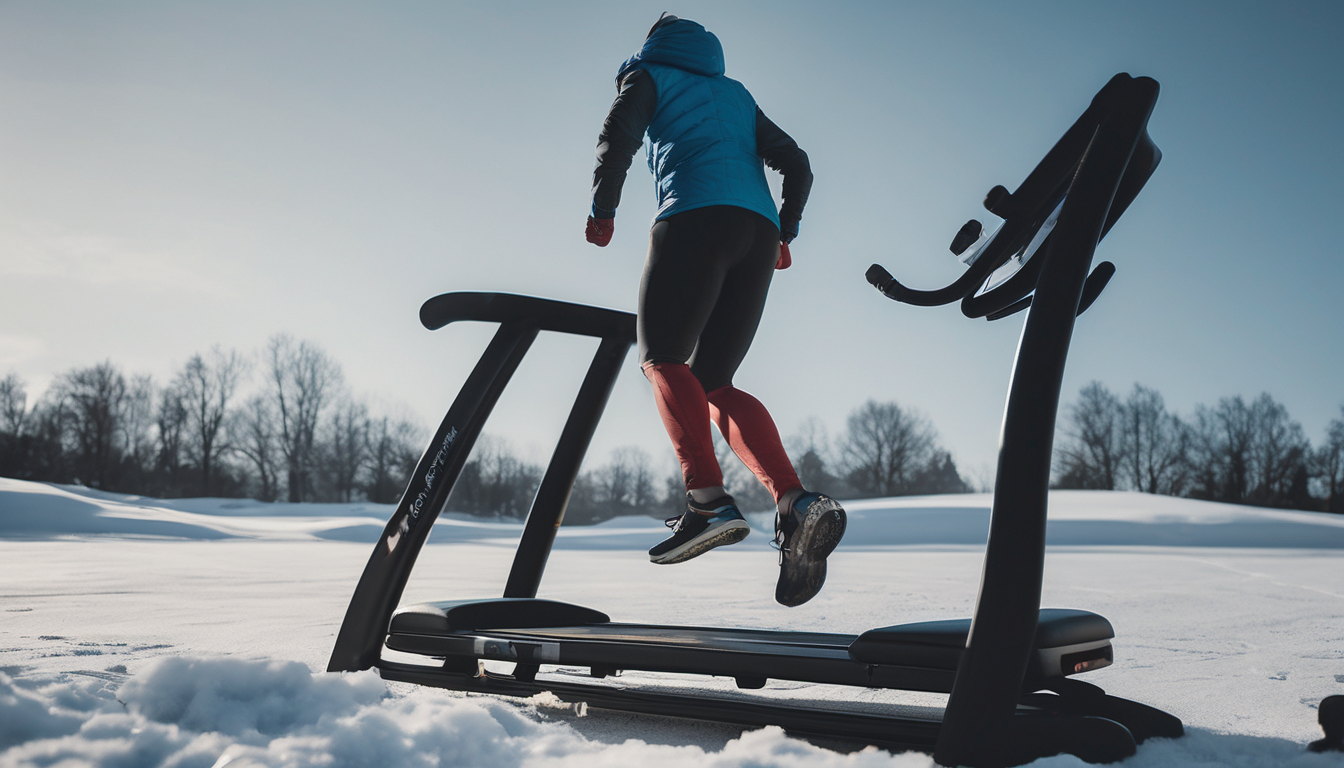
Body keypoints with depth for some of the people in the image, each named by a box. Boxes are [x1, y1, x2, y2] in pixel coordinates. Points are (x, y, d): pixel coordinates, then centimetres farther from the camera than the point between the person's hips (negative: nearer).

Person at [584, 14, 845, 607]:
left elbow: (619, 136, 0)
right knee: (713, 382, 4)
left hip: (695, 218, -5)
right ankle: (797, 504, -16)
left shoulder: (649, 74, 20)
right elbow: (796, 165, 26)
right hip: (758, 230, 6)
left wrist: (603, 211, 8)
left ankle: (708, 501, -28)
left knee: (663, 359, -4)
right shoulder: (736, 95, 34)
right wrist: (783, 235, 29)